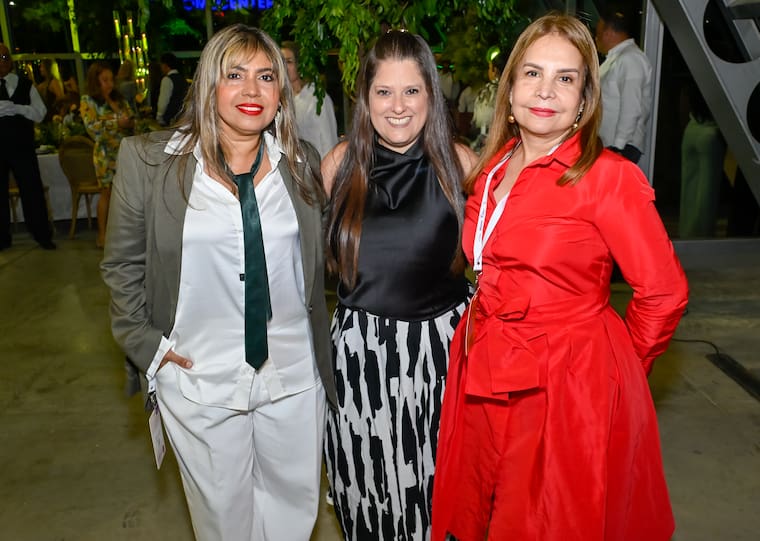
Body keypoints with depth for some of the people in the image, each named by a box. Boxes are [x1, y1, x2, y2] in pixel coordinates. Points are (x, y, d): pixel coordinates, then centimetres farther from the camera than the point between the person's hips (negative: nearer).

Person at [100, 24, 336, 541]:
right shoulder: (147, 159, -6)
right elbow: (122, 264, 1)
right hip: (198, 376, -2)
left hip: (293, 373, 2)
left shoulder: (302, 162, 1)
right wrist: (146, 343, -5)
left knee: (295, 498, 19)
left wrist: (324, 345, 6)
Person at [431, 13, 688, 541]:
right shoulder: (492, 169, 5)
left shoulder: (609, 176, -14)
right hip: (486, 382, 6)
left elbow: (664, 291, -11)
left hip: (570, 391, -6)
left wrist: (619, 364, 0)